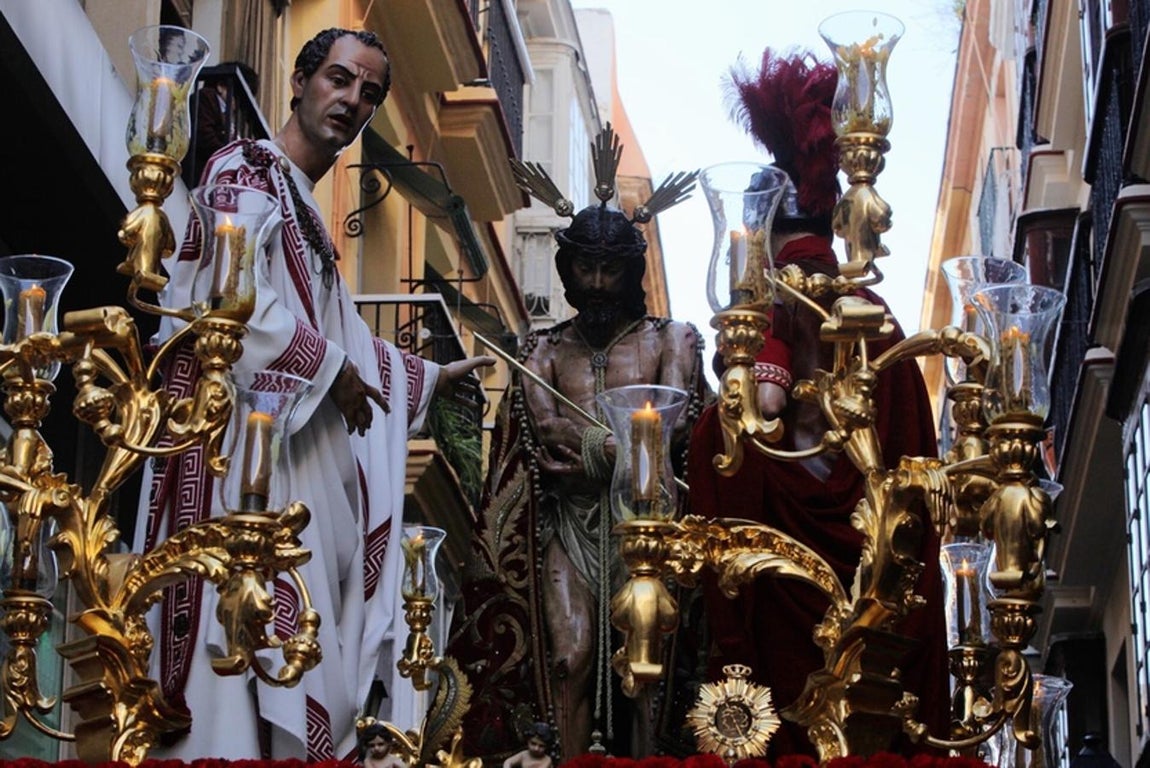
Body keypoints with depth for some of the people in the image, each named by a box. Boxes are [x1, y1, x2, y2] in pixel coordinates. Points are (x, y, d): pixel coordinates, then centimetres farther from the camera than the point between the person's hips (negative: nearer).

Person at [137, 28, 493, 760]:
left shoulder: (304, 209, 26)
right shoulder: (248, 170, -2)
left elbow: (342, 338, 35)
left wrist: (433, 375, 44)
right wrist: (329, 367, -10)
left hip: (299, 447, 10)